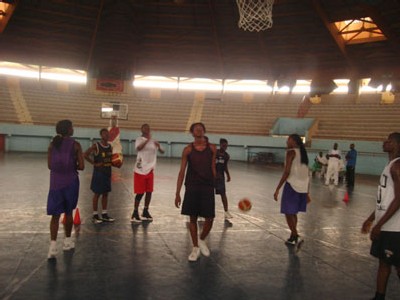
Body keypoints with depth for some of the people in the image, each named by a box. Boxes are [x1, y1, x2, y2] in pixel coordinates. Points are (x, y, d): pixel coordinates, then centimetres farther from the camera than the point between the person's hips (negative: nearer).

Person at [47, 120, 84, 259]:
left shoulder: (52, 144, 3)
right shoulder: (75, 145, -7)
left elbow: (49, 165, 4)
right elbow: (81, 166, -9)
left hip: (55, 182, 2)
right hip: (70, 182, -2)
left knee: (55, 214, 4)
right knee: (68, 212, 14)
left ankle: (53, 246, -7)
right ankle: (67, 241, 27)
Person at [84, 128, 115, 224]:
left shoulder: (110, 147, 8)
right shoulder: (96, 146, -11)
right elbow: (85, 155, -15)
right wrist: (94, 163, -18)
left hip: (107, 172, 6)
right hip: (98, 172, -6)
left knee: (105, 193, 11)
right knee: (97, 193, 0)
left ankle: (104, 214, 20)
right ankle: (95, 215, 9)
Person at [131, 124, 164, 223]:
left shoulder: (153, 141, 8)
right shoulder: (139, 139, -8)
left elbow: (162, 151, 6)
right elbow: (138, 148, -29)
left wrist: (159, 147, -16)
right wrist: (147, 140, -39)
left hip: (150, 170, 6)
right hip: (140, 170, -6)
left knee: (149, 192, 9)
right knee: (140, 193, -3)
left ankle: (145, 212, 23)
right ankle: (135, 213, 10)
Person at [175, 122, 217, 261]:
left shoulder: (212, 148, 3)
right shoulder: (188, 149, -1)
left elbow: (213, 168, 9)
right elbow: (182, 171, -1)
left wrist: (214, 186, 8)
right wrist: (177, 193, -5)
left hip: (208, 187, 1)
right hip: (192, 187, -1)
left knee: (210, 218, 0)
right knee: (192, 218, 6)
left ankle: (202, 240, 28)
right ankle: (195, 248, 21)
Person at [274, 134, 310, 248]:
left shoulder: (291, 152, -8)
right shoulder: (303, 153, 15)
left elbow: (287, 172, -16)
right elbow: (307, 175, 16)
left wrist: (277, 189, -15)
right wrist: (307, 193, 21)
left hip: (292, 186, -8)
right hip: (302, 187, 8)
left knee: (288, 213, 0)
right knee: (293, 213, 19)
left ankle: (296, 237, -12)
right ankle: (292, 238, 27)